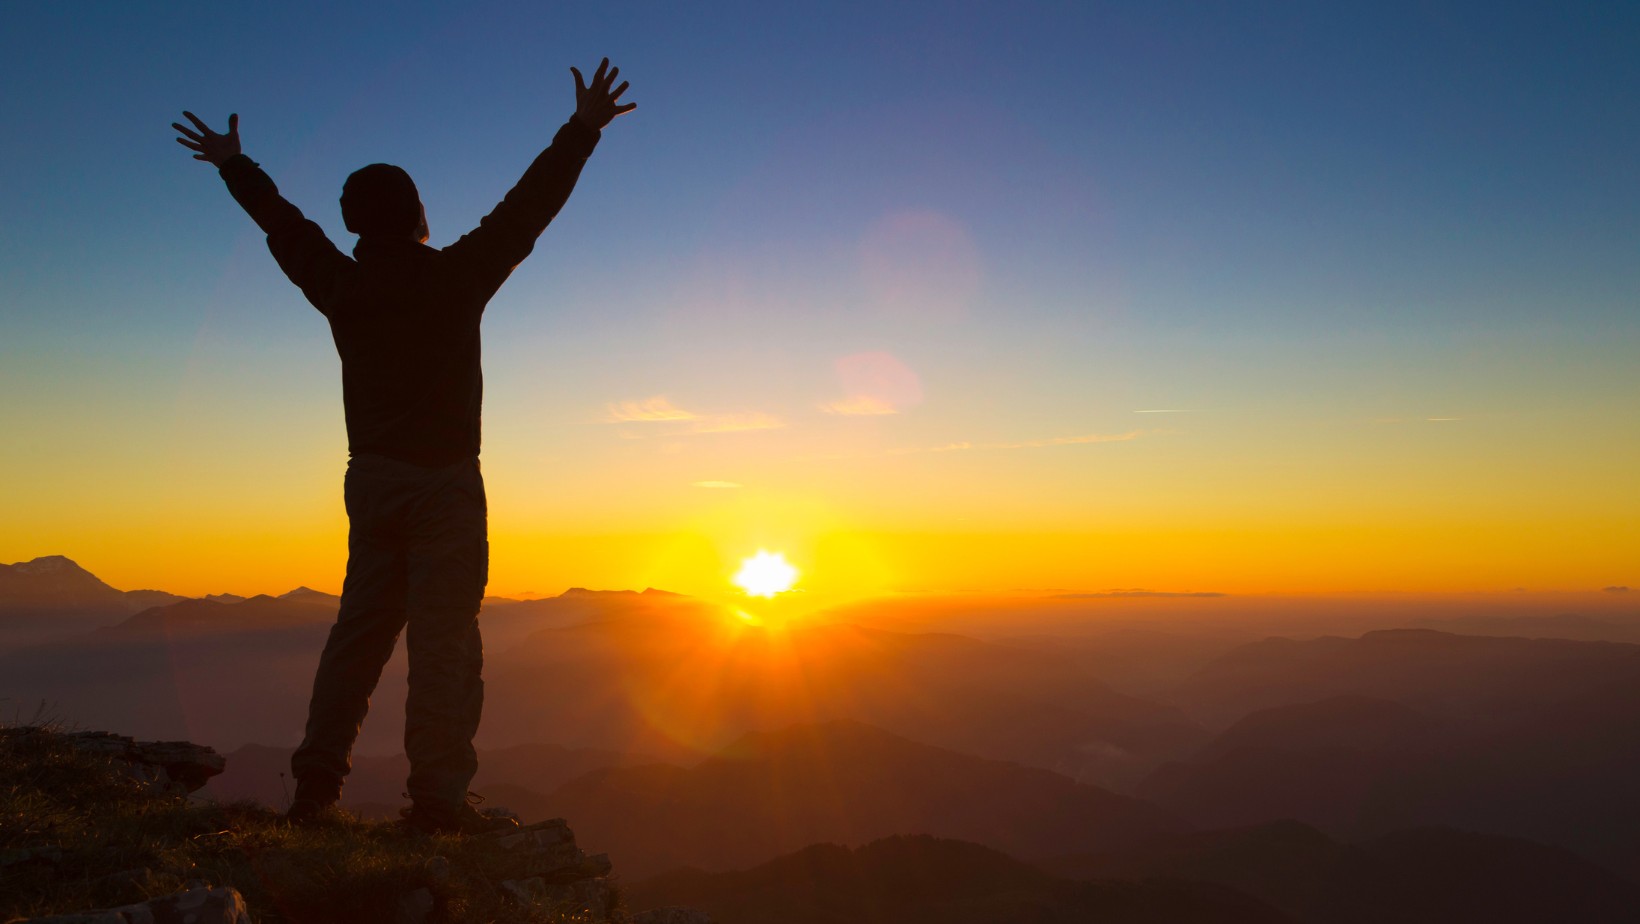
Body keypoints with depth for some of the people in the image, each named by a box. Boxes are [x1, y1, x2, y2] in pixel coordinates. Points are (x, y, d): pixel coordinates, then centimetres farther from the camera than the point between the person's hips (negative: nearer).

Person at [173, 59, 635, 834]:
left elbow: (284, 225, 20)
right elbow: (528, 206, -10)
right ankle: (437, 797, -7)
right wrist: (582, 130, -5)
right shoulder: (453, 277, -10)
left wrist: (234, 166, 36)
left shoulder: (341, 286, 4)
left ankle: (315, 784, 18)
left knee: (360, 628, 14)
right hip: (444, 481, -6)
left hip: (371, 480, 6)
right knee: (444, 638, -6)